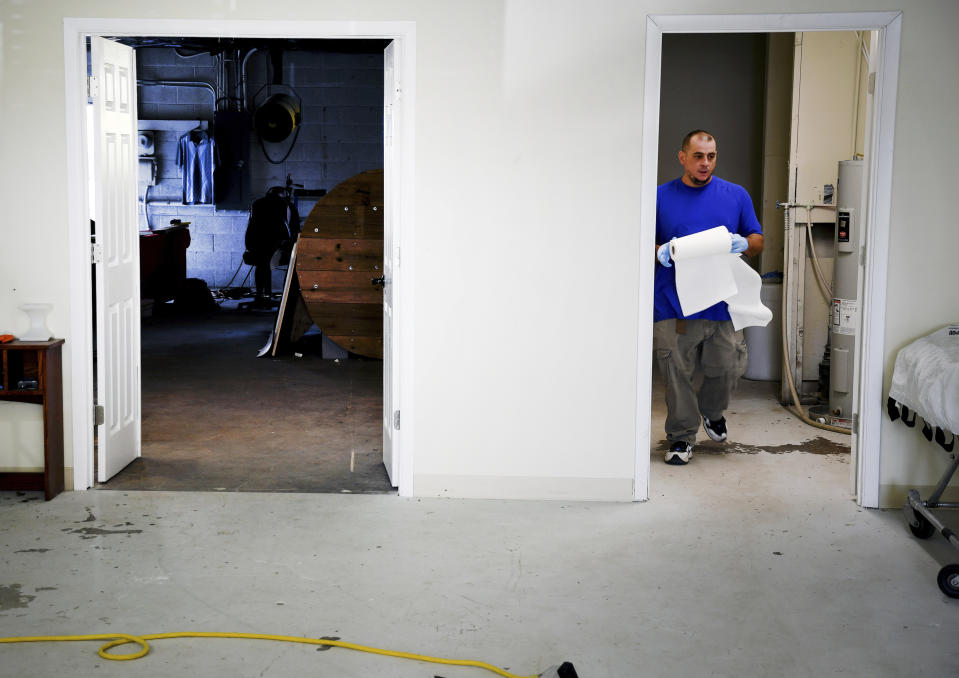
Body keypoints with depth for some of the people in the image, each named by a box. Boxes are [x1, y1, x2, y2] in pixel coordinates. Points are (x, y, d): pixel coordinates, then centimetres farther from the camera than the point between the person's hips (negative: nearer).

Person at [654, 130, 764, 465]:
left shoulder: (736, 195, 10)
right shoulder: (661, 197, 7)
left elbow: (758, 240, 13)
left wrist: (744, 244, -10)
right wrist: (660, 253, -13)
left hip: (722, 302, 1)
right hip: (673, 304, -1)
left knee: (728, 368, 2)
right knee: (677, 374, 1)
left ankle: (712, 411, 34)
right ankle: (681, 436, 17)